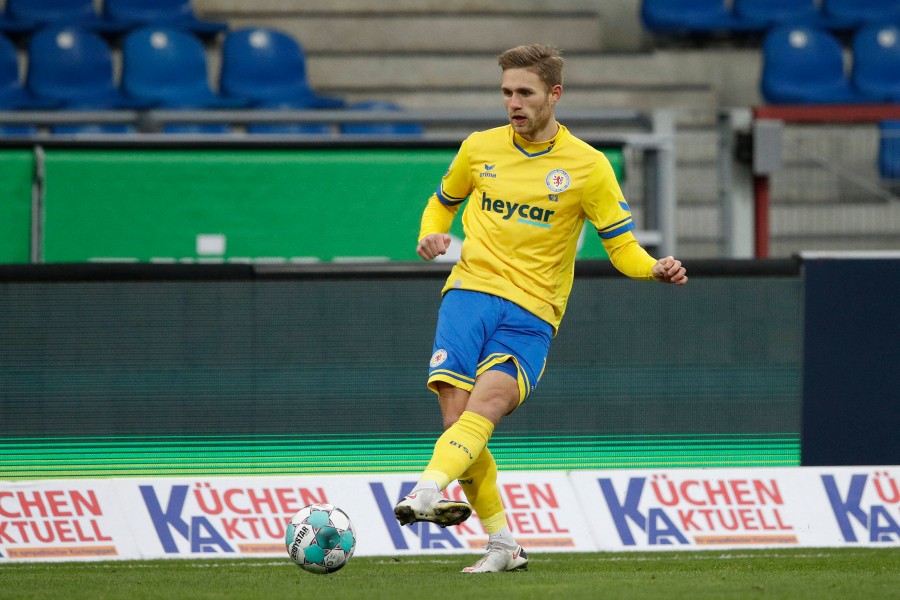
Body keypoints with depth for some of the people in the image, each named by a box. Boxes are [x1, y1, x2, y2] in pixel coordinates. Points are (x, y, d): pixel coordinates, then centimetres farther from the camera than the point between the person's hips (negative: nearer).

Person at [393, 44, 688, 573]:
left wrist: (656, 269, -17)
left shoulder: (587, 166, 3)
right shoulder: (480, 149, 11)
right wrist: (431, 235, 5)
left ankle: (428, 493, -47)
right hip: (470, 290, 3)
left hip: (532, 312, -2)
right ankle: (503, 545, -4)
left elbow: (622, 246, 5)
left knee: (488, 400, -28)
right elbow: (443, 201, 28)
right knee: (458, 413, -13)